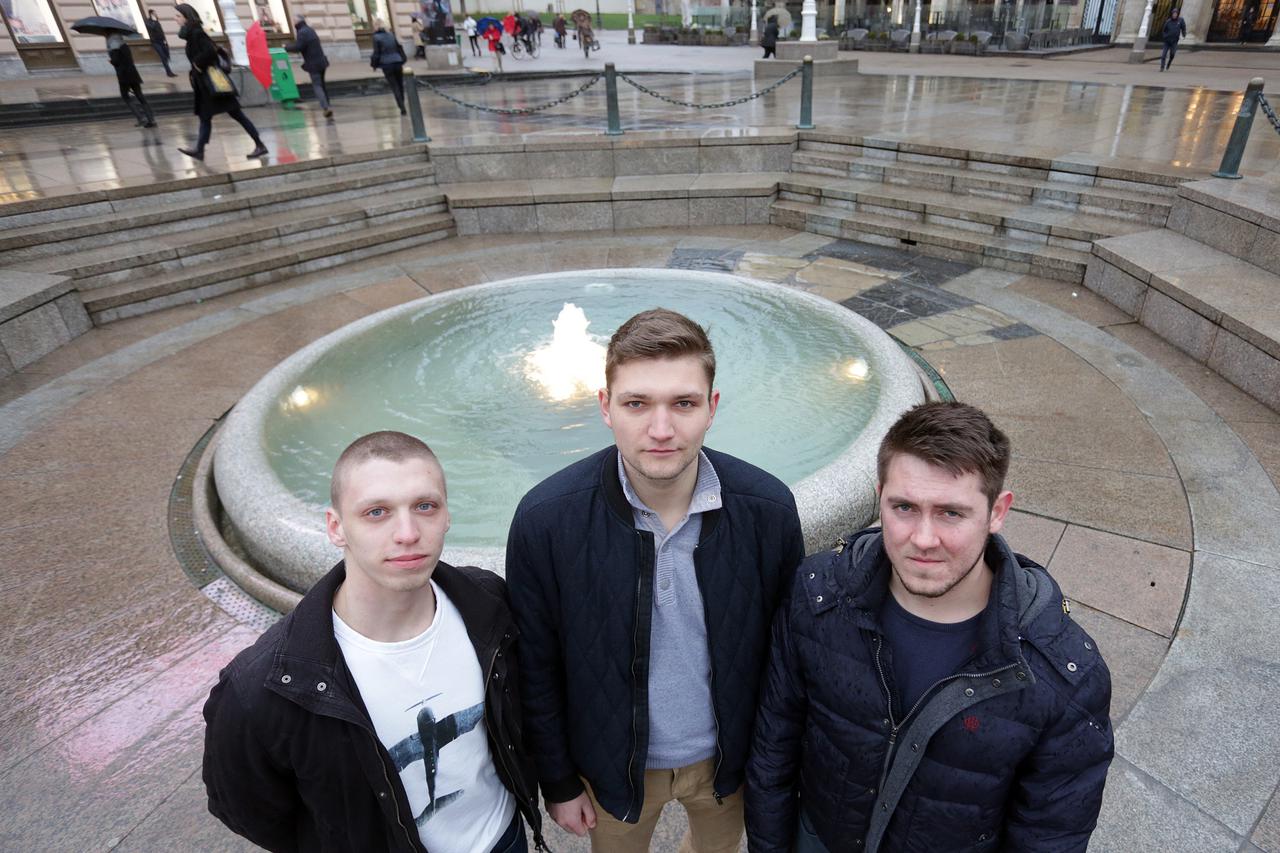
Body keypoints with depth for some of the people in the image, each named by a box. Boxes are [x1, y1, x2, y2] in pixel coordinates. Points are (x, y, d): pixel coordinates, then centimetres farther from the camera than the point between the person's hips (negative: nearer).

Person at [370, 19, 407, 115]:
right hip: (397, 63, 4)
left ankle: (402, 107, -11)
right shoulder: (391, 35, 12)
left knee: (394, 87, -2)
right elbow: (399, 48, 15)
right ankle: (402, 106, 19)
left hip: (387, 65, -4)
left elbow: (376, 53, -8)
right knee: (400, 85, 13)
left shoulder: (376, 37, -5)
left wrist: (373, 63, 5)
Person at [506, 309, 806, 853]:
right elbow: (536, 668, -12)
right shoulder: (545, 518, -26)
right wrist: (558, 781, -3)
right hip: (613, 766, -1)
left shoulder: (769, 508, -22)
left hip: (725, 758, 2)